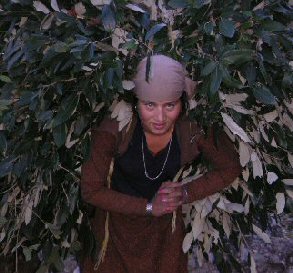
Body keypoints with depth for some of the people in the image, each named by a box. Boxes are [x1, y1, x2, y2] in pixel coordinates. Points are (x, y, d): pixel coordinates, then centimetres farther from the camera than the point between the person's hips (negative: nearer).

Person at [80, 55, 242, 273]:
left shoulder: (194, 129, -27)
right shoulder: (115, 129, -30)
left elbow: (231, 168, -11)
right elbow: (91, 190, -21)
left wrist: (187, 193, -23)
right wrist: (149, 206, -25)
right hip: (117, 221, -1)